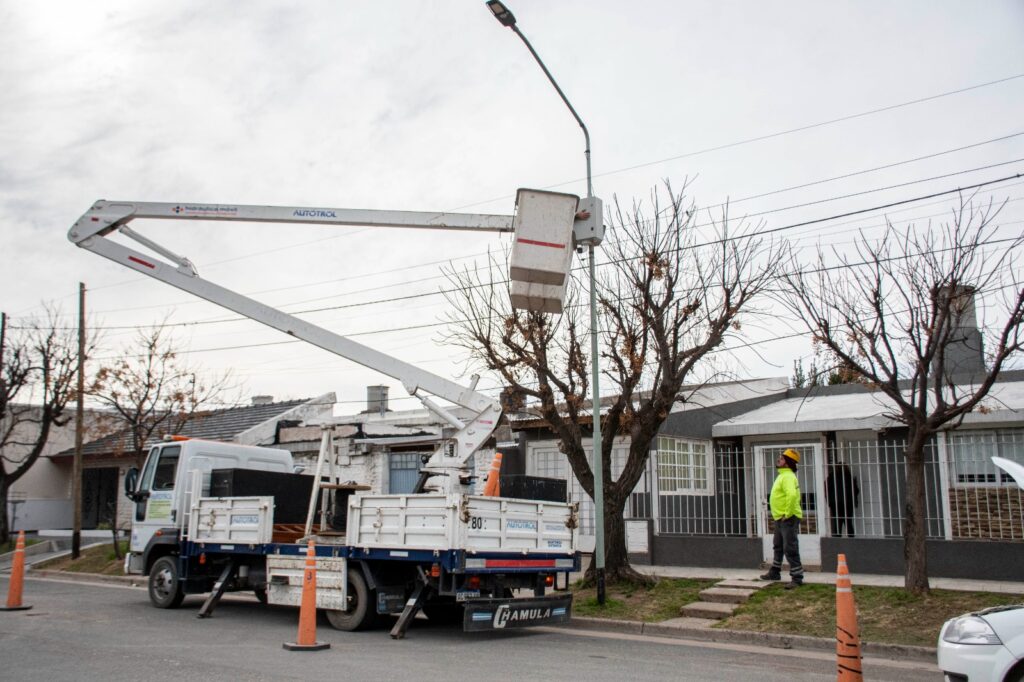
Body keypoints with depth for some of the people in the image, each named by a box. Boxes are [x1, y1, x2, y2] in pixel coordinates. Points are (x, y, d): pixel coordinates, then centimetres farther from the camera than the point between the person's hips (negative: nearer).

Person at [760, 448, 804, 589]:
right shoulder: (783, 475, 15)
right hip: (780, 518, 11)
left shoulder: (788, 476, -18)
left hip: (788, 519, -11)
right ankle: (775, 572, 34)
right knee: (778, 546, 22)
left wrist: (788, 513, -27)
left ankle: (797, 578, -5)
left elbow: (792, 494, -35)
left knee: (790, 549, -9)